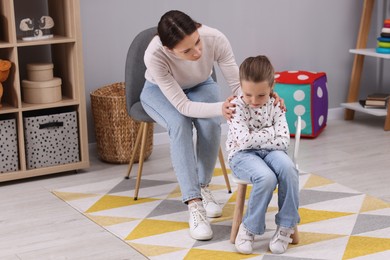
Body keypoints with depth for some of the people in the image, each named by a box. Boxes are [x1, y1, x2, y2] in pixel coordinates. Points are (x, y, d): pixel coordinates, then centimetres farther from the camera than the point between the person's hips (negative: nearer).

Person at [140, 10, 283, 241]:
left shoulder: (215, 39, -36)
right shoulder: (154, 56, -41)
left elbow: (238, 84, -27)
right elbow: (183, 106, -37)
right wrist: (220, 108, -52)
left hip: (200, 85, 2)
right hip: (160, 91, -2)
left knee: (211, 123, -28)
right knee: (180, 124, -33)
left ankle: (203, 187, -5)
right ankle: (194, 204, -31)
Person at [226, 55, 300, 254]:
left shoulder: (275, 106, 0)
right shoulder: (237, 106, -10)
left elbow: (283, 141, -7)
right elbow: (245, 140, -21)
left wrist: (256, 139, -11)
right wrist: (270, 132, -11)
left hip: (269, 152, 3)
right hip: (242, 155, -3)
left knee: (288, 168, -32)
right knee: (267, 178, -35)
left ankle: (286, 226, -18)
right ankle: (249, 228, -14)